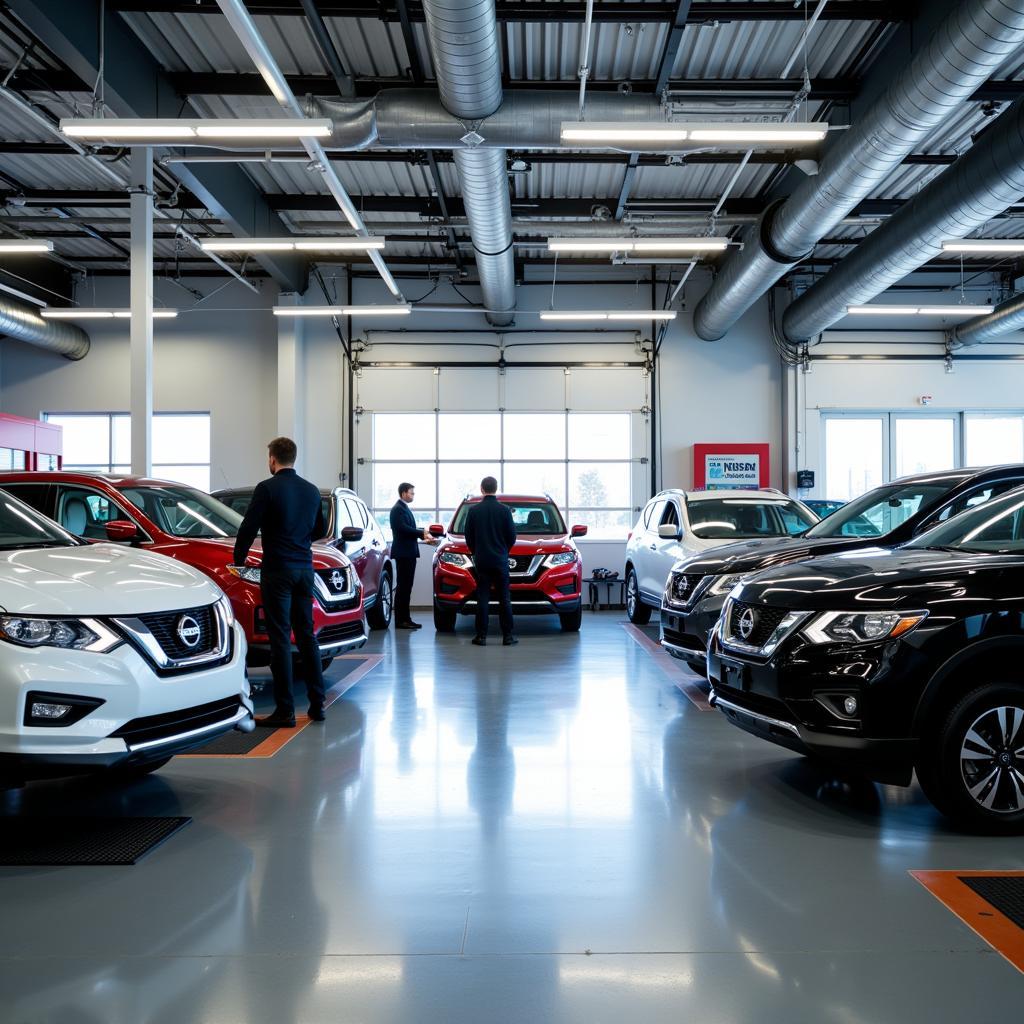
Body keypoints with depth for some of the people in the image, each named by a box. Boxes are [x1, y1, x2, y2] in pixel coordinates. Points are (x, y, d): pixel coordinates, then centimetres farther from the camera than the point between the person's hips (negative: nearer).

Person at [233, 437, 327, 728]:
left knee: (280, 639, -3)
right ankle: (317, 704, 15)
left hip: (277, 570, -6)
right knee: (306, 635, 13)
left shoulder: (267, 488, -9)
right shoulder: (312, 490, 10)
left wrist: (238, 560, 7)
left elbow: (248, 528, -8)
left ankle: (285, 710, -1)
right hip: (304, 569, 6)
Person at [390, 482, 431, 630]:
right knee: (402, 587, -8)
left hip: (409, 552, 10)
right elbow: (402, 528, -23)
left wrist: (422, 534, 6)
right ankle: (400, 620, -6)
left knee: (406, 587, 11)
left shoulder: (405, 508, 19)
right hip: (403, 552, -10)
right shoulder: (398, 509, -12)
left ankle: (405, 618, 15)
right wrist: (421, 533, -17)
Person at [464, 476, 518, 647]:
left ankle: (481, 636, 2)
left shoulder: (474, 510, -3)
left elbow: (468, 537, 3)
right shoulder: (504, 510, -5)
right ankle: (507, 636, 4)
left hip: (481, 560, 1)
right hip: (501, 560, -1)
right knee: (504, 599, 4)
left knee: (482, 598, 3)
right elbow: (512, 536, -1)